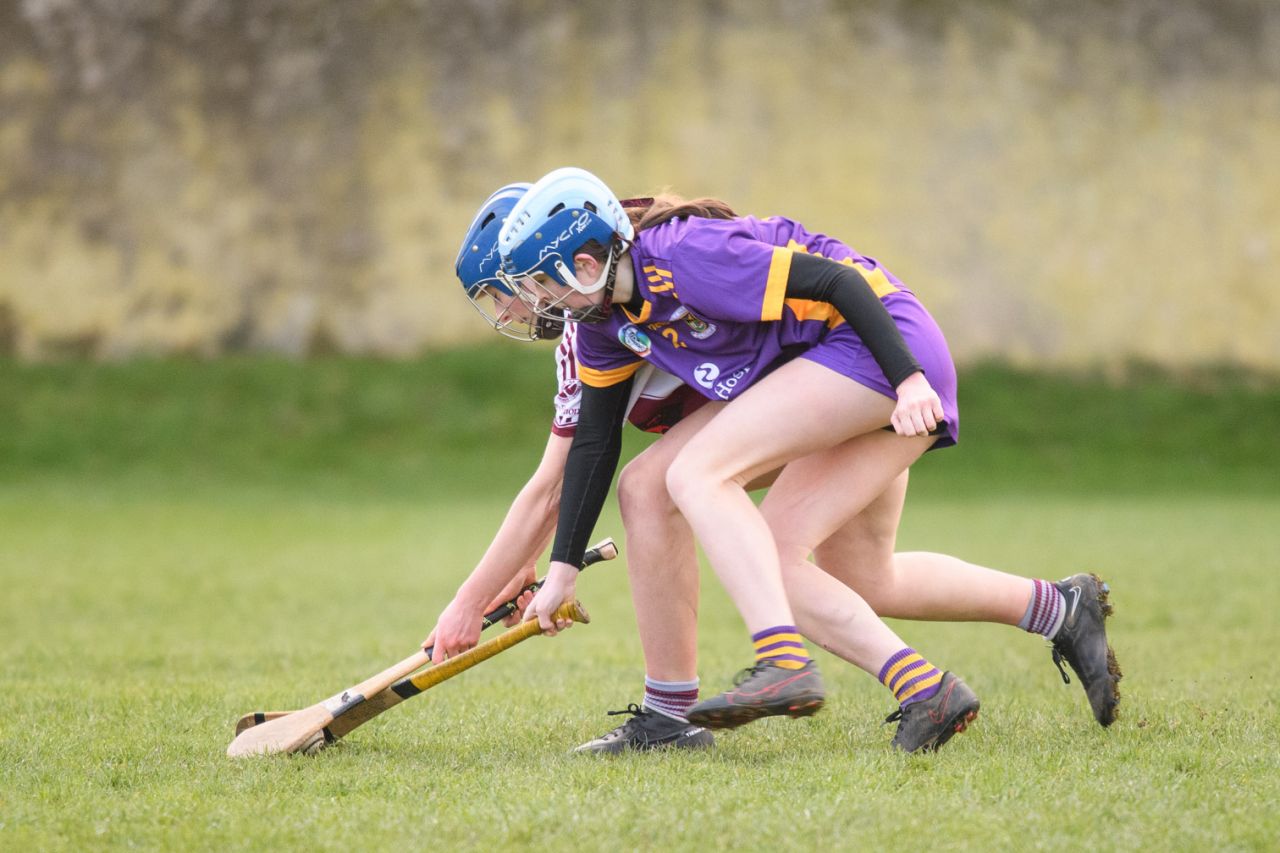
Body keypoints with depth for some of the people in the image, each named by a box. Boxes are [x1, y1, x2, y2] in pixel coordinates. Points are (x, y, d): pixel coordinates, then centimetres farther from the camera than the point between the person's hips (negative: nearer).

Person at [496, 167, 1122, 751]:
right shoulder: (604, 324, 6)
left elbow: (836, 280, -21)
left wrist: (908, 380, -25)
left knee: (696, 474, -19)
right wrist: (562, 568, 14)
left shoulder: (684, 259, -22)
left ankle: (786, 666, -28)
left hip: (884, 349, -10)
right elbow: (593, 442, 15)